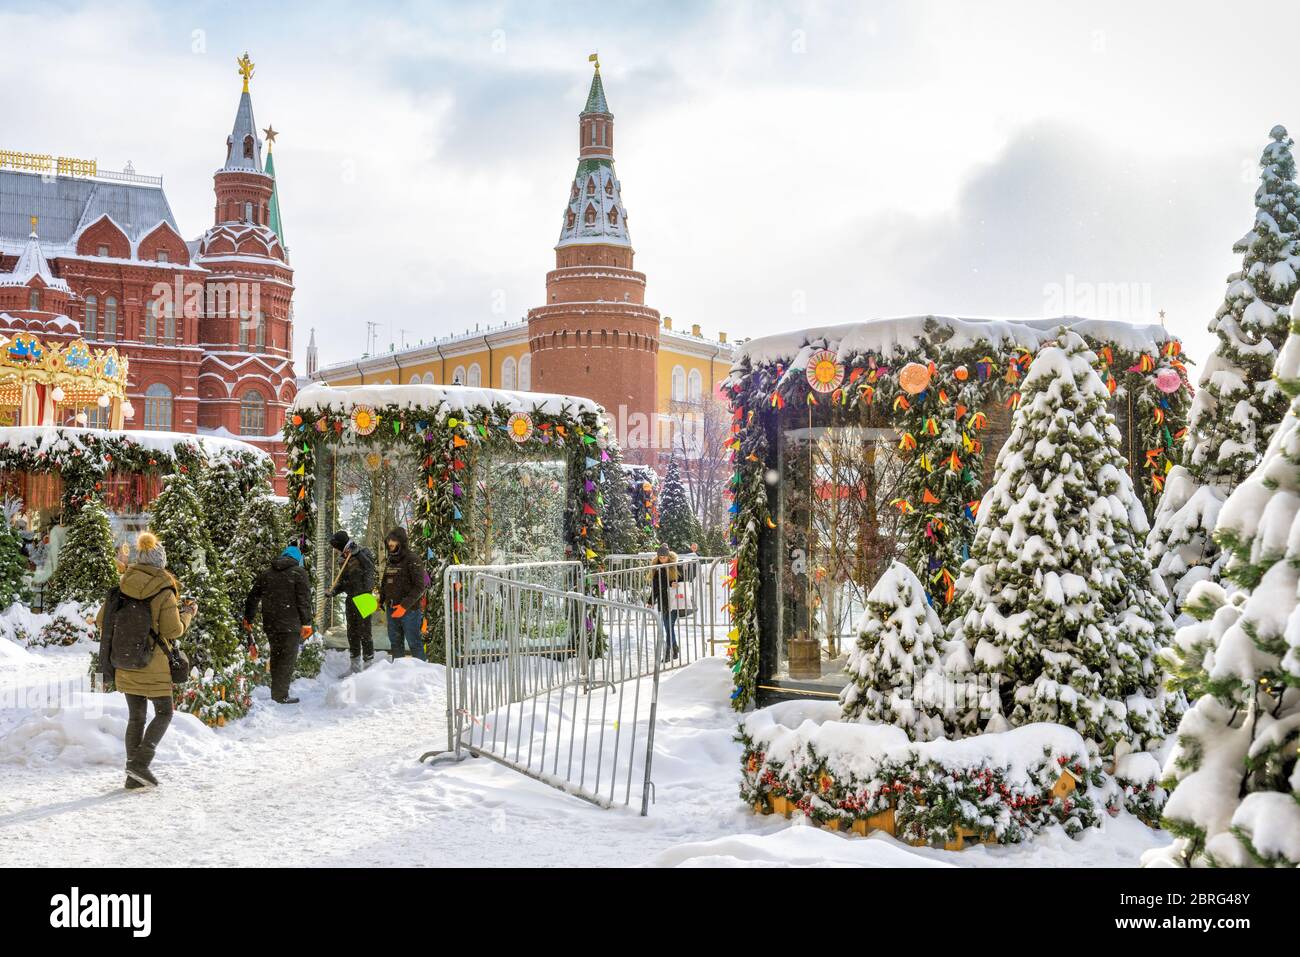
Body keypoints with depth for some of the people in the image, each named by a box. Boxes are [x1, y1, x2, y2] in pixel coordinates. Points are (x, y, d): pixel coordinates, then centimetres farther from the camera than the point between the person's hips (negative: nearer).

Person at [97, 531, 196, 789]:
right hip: (153, 666, -5)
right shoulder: (164, 593, -12)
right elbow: (173, 630, -13)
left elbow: (101, 621, 4)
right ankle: (140, 762, -6)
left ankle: (134, 776, 15)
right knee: (163, 713, 10)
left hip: (125, 665, 5)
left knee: (136, 717, 14)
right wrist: (188, 613, 4)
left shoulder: (121, 589, 1)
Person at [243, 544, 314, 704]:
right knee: (287, 659, -1)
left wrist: (248, 619, 23)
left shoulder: (266, 572, 12)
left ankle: (276, 694, 25)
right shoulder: (299, 573, -4)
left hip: (270, 625, 6)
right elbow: (304, 600, -11)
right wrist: (306, 623, -8)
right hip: (290, 625, -6)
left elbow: (253, 597, 15)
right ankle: (280, 696, -3)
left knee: (276, 657, 18)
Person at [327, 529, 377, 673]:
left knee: (364, 633, -5)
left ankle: (369, 664, 3)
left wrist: (357, 552, -32)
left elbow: (369, 565, -28)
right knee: (352, 633, 14)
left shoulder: (363, 552, -11)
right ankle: (355, 665, 24)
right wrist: (333, 592, 4)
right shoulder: (346, 559, 13)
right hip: (351, 598, 8)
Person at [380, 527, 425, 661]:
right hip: (391, 609, 8)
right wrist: (380, 599, 12)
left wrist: (405, 605, -23)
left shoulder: (412, 560, -11)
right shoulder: (390, 560, 13)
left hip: (409, 609, -8)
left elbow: (419, 587, -16)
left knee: (414, 643, -4)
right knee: (395, 642, 16)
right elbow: (385, 583, 25)